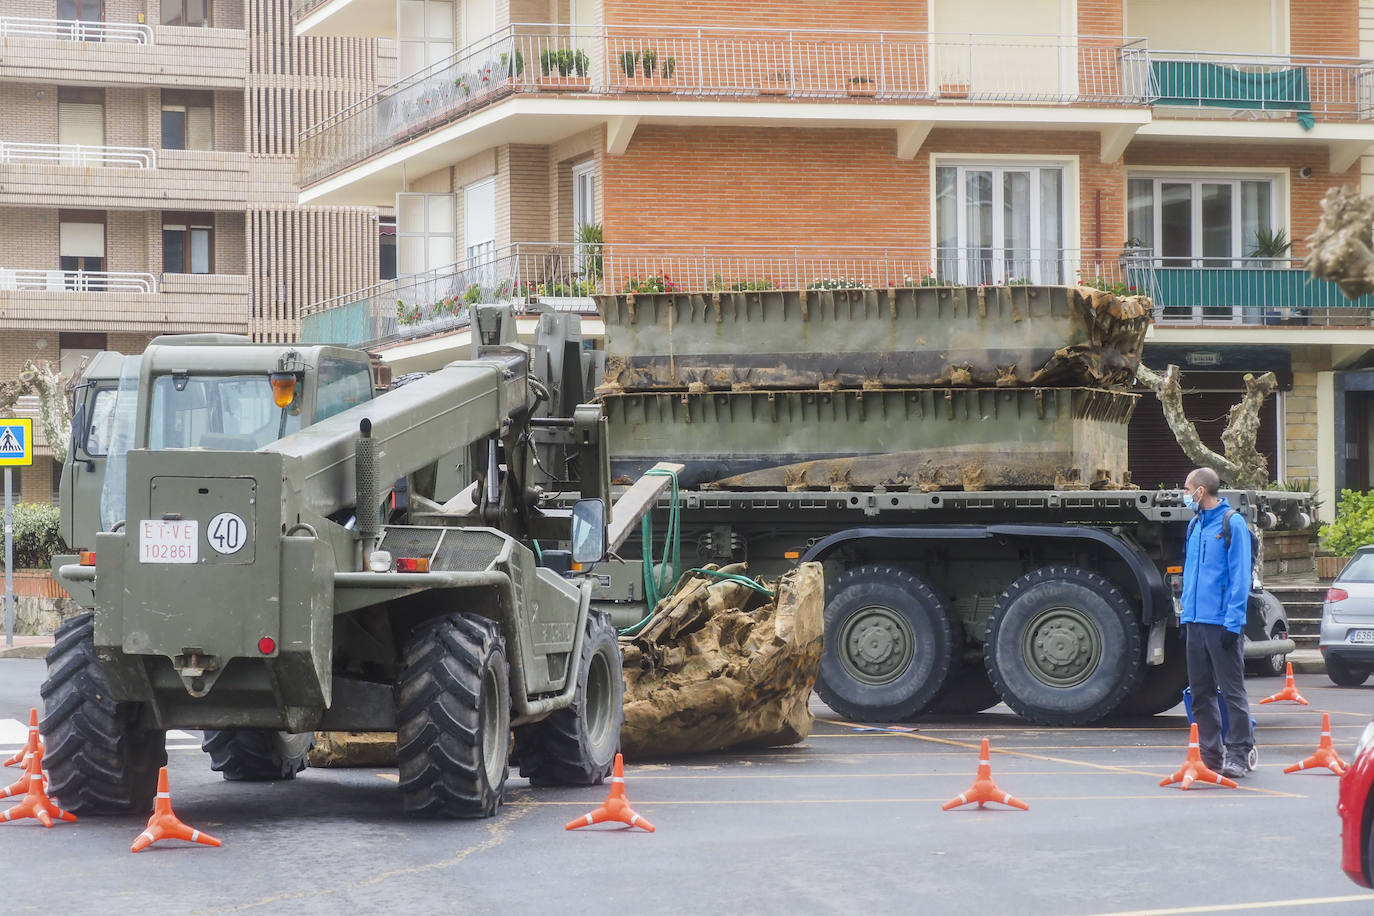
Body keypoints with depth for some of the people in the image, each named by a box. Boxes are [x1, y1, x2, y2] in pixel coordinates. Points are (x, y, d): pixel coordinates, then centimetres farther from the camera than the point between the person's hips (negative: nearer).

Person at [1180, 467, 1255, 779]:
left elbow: (1240, 577, -11)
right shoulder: (1195, 525, 14)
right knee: (1201, 691, 10)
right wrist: (1186, 615, 16)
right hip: (1196, 621, 8)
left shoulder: (1232, 524, -8)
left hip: (1222, 623, -8)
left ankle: (1239, 754, 0)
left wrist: (1233, 622, -16)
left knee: (1232, 691, -3)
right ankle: (1210, 753, 17)